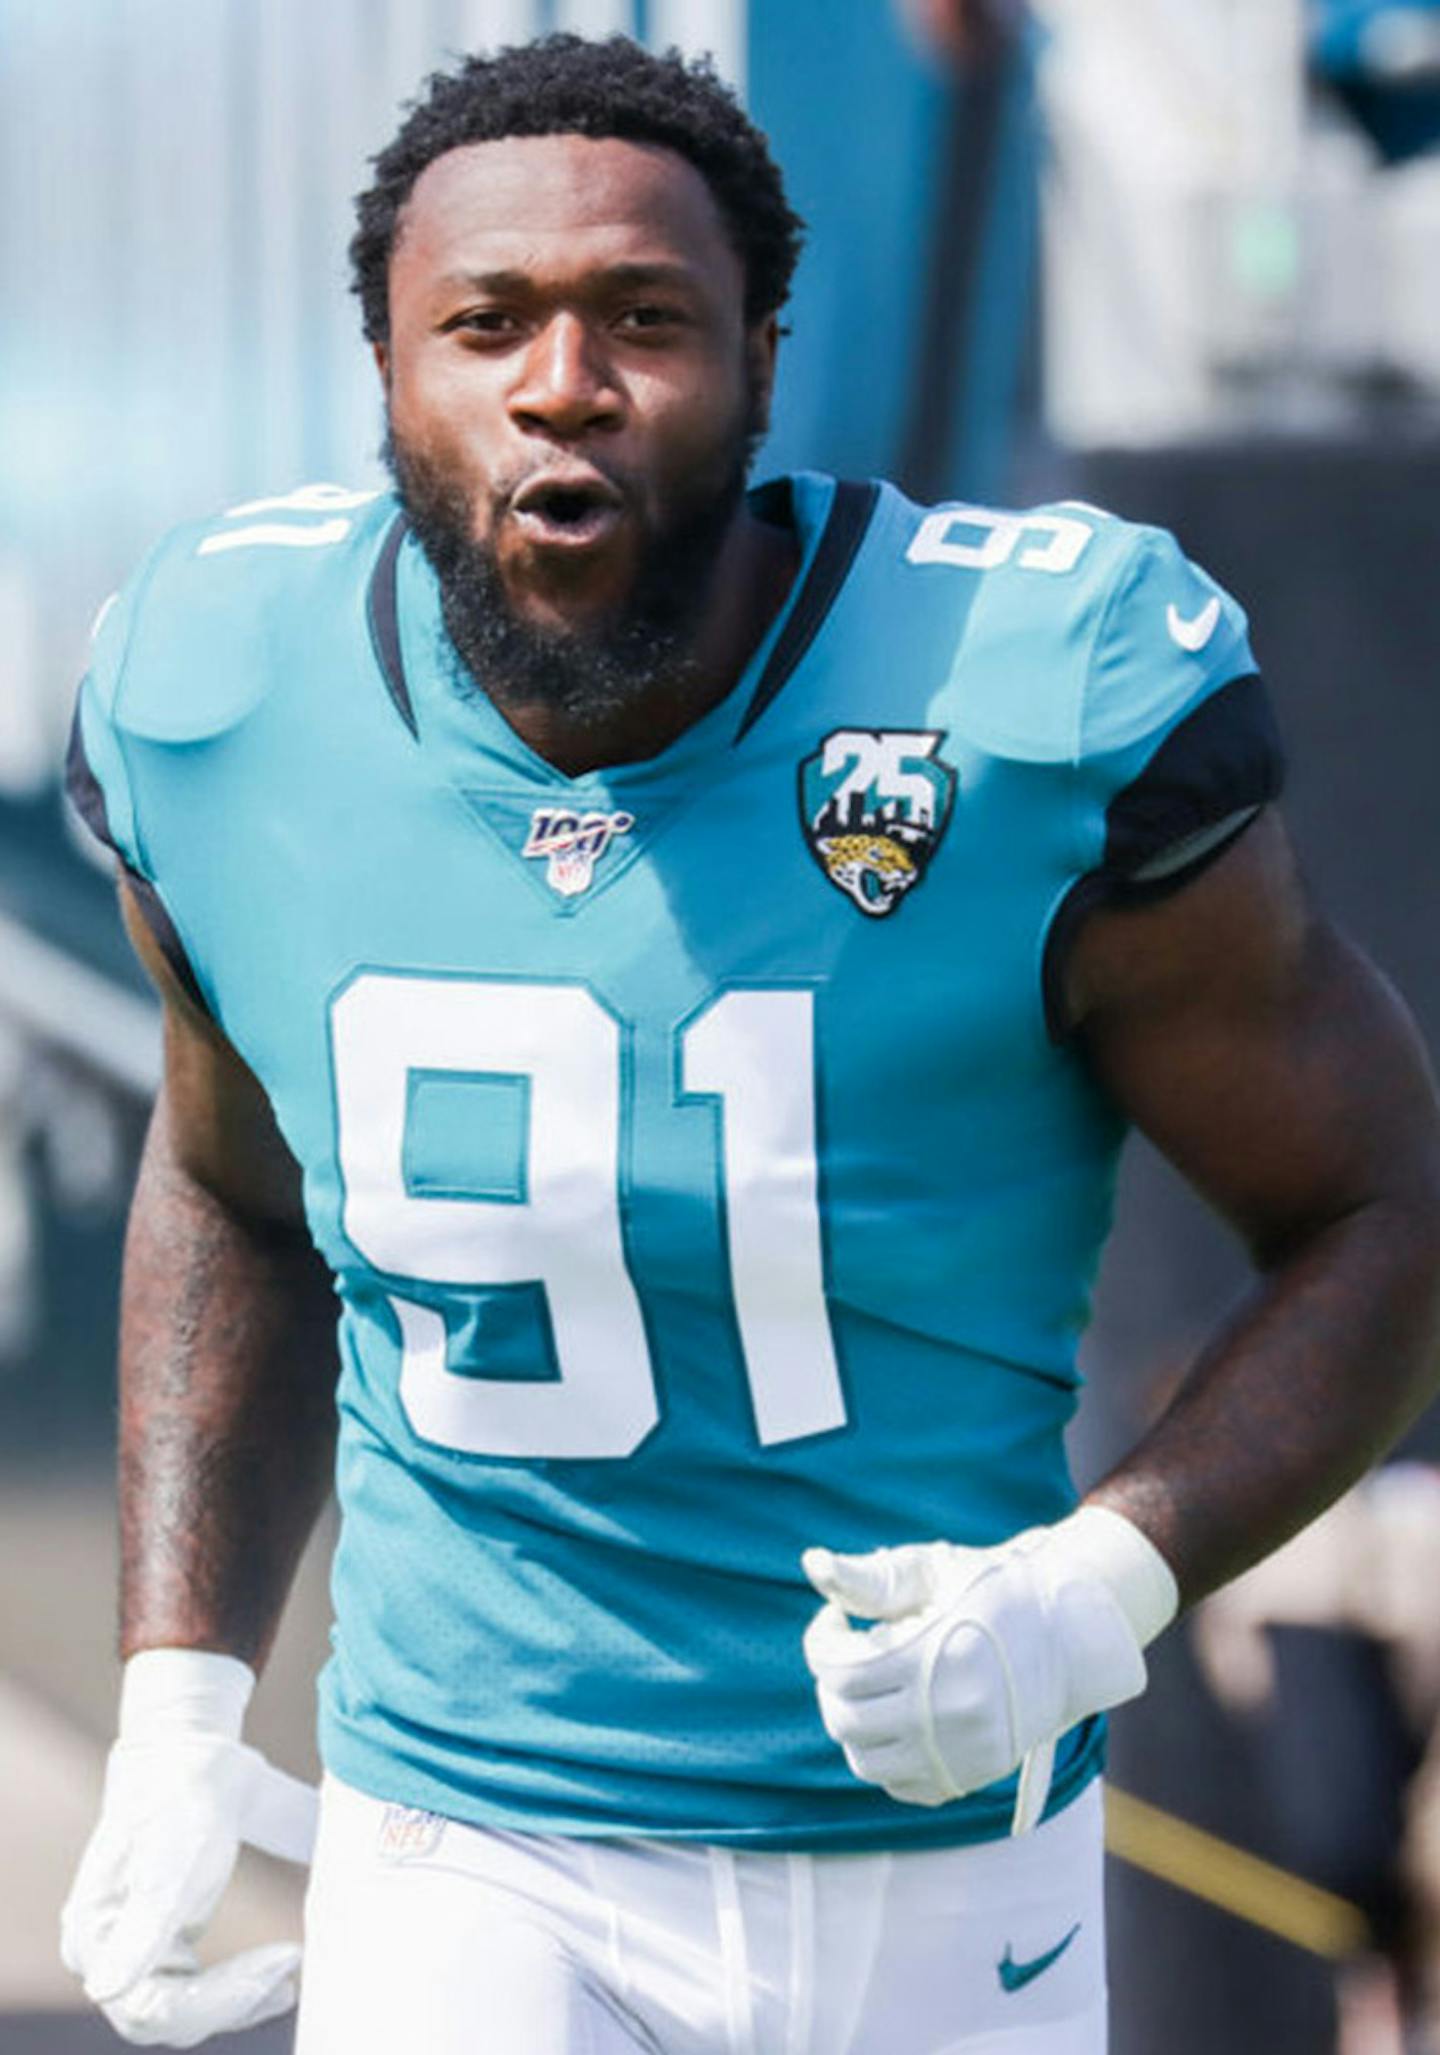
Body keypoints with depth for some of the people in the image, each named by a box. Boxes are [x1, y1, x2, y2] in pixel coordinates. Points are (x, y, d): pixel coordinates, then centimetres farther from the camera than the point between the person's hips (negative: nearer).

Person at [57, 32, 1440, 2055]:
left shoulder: (1034, 724, -15)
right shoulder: (221, 713, -5)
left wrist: (1098, 1588, -20)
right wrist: (180, 1700, 5)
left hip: (940, 1875, -1)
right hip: (458, 1866, 1)